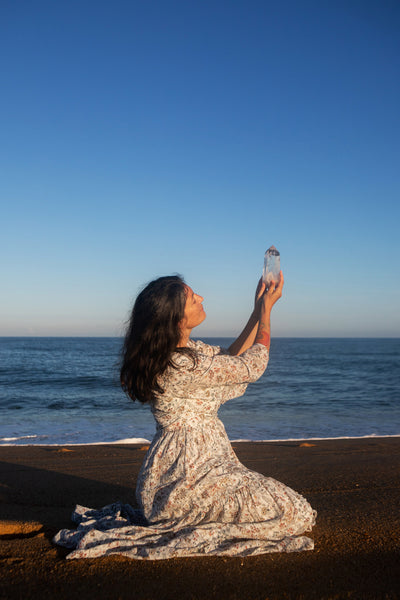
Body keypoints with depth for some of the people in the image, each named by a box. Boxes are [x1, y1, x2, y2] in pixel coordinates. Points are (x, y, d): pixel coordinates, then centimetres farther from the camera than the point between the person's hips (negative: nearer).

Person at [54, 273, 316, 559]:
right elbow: (253, 366, -11)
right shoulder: (185, 366, -23)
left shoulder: (183, 349, 5)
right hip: (186, 477, -10)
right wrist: (266, 309, 0)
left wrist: (259, 308, 10)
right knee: (294, 515, -12)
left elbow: (232, 358, 17)